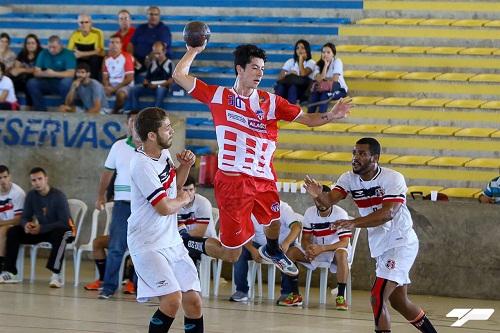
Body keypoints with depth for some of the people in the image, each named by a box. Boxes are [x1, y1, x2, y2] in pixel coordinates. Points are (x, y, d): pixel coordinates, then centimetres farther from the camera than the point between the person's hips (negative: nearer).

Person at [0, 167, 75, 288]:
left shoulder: (58, 196, -20)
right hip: (41, 230, 6)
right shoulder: (31, 195, -4)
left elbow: (64, 222, -24)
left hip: (60, 230, -6)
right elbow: (25, 217, 0)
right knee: (13, 232, -11)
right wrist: (26, 225, -27)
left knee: (59, 234, -42)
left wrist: (41, 228, -34)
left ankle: (56, 274, -44)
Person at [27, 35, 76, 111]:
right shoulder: (43, 53, 5)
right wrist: (45, 74, -26)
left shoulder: (68, 54, -6)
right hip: (47, 83, 3)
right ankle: (41, 110, -20)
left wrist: (54, 74, -29)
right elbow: (36, 72, -2)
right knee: (31, 83, -22)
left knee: (67, 82, -37)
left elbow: (71, 73, -18)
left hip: (61, 84, -3)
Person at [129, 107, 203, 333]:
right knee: (173, 299, -22)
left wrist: (186, 165, 3)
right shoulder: (142, 165, -22)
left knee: (193, 300, 4)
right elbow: (165, 207, -22)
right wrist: (183, 200, -2)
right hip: (148, 245, -8)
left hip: (172, 241, 8)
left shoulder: (163, 153, 4)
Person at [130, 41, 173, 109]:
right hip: (151, 87, 5)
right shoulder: (152, 64, 21)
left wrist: (158, 85, -14)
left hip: (163, 87, -5)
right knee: (135, 89, -18)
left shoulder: (169, 63, 3)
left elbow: (171, 80, -5)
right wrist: (146, 83, -2)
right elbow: (146, 78, 23)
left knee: (160, 90, -42)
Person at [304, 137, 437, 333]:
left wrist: (354, 223, -45)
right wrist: (318, 195, -41)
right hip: (380, 247, 8)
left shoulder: (393, 179, -21)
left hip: (401, 243, -8)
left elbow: (387, 214, -33)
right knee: (399, 302, 19)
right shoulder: (349, 179, -3)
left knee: (378, 297, -19)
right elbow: (329, 201, -17)